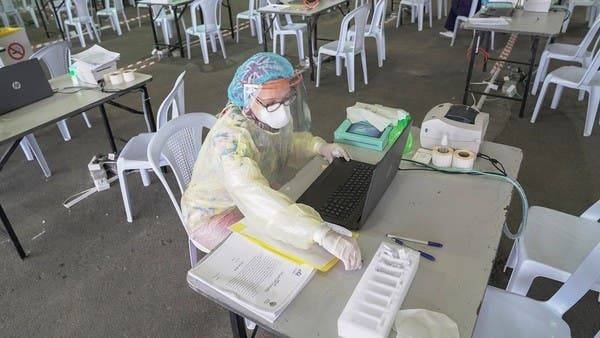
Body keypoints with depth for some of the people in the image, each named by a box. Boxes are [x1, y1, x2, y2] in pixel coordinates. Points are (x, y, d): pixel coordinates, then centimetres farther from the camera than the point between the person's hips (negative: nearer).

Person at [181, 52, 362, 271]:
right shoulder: (231, 137, -38)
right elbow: (257, 199, -52)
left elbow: (284, 143, 9)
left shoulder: (274, 115, -15)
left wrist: (319, 146, -10)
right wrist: (323, 235, -61)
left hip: (258, 197, 7)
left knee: (314, 214, 0)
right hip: (213, 214, -7)